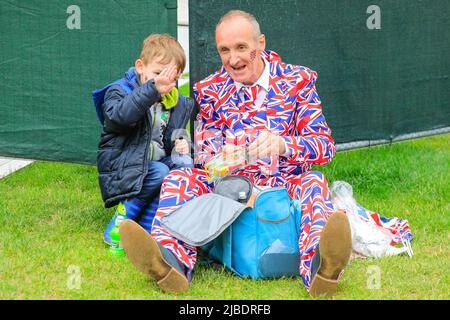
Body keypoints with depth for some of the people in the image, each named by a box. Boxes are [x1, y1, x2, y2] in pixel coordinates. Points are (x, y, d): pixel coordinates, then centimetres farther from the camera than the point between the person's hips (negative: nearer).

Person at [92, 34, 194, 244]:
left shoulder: (177, 103, 12)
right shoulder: (119, 91, -7)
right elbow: (119, 115, -32)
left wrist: (181, 143, 2)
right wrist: (153, 89, -42)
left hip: (158, 161, 6)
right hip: (123, 169, -6)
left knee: (185, 164, -22)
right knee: (160, 174, -31)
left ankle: (146, 225, -20)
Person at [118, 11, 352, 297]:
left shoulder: (298, 80, 5)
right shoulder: (209, 91, 10)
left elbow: (325, 145, -3)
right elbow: (204, 155, 7)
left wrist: (283, 144, -27)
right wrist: (222, 159, -21)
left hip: (285, 185, -2)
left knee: (314, 181, -33)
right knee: (180, 178, -23)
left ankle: (319, 268, -65)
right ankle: (172, 261, -52)